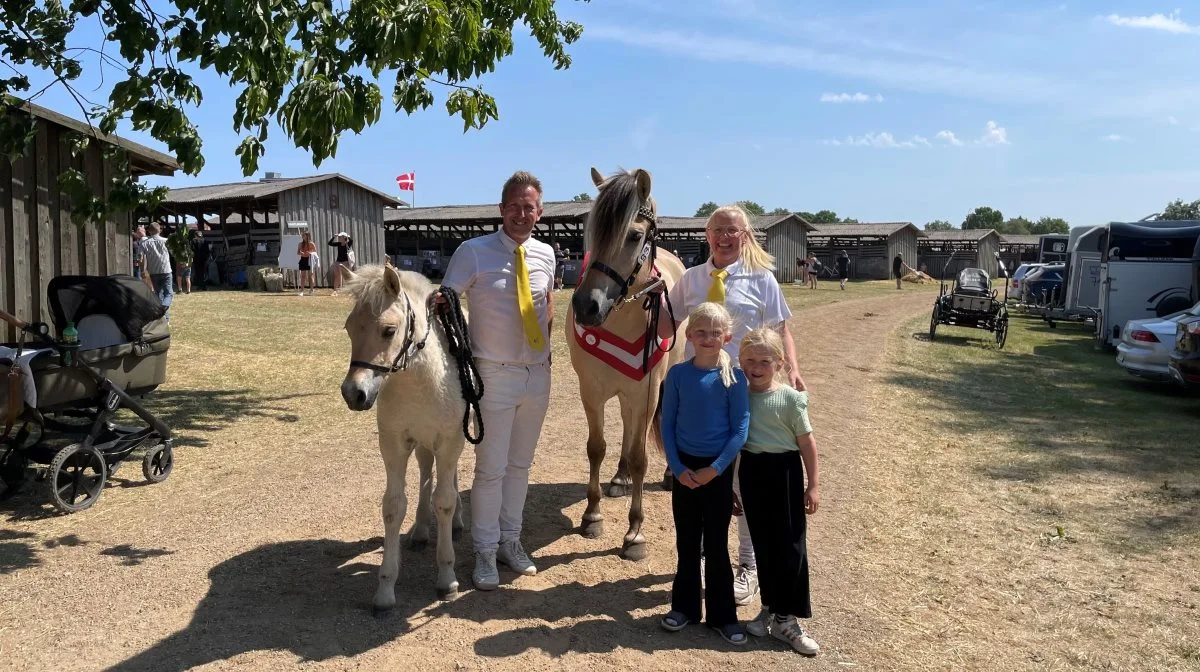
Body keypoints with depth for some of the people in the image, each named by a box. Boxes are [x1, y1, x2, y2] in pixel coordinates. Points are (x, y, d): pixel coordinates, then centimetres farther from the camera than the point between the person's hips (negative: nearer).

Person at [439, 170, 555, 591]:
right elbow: (443, 301, -13)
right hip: (495, 375, -4)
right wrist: (437, 304, -35)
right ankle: (485, 551, 18)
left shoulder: (545, 254, 3)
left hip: (538, 372, 5)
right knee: (491, 468, 2)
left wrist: (547, 345, 9)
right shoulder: (473, 252, -11)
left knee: (520, 464, 16)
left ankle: (510, 540, 31)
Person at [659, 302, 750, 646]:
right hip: (684, 468, 2)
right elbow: (667, 424, 0)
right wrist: (677, 467, -9)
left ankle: (722, 614, 20)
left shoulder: (733, 378, -9)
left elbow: (741, 429, -9)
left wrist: (715, 468, -14)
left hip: (718, 469, -2)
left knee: (716, 543, 7)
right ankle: (684, 606, 28)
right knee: (686, 541, 13)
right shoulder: (677, 374, -3)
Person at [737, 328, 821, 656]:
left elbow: (806, 442, -5)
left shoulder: (790, 398, -10)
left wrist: (814, 484, -5)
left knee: (789, 545, 3)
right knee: (763, 544, 12)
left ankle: (785, 617, 13)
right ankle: (770, 606, 27)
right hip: (752, 472, 3)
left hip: (784, 472, -3)